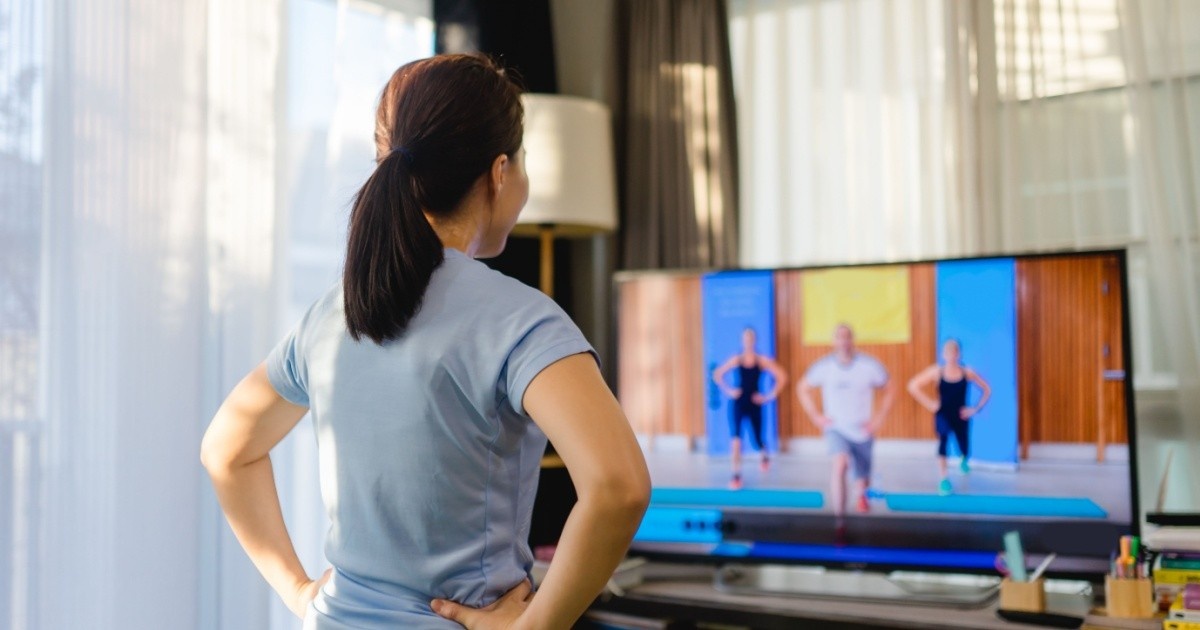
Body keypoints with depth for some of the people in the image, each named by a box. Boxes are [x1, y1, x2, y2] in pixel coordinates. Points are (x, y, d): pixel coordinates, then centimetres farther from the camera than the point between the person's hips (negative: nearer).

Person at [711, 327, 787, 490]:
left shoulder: (762, 361, -3)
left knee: (757, 441, 10)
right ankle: (736, 476, -11)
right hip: (738, 404, 0)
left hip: (754, 405, 0)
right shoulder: (736, 360, -1)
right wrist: (728, 390, -1)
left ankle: (765, 456, 48)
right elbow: (717, 375, 9)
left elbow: (781, 376, -3)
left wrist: (770, 396, -5)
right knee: (735, 439, -17)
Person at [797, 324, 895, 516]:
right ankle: (839, 515, -27)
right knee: (841, 463, -30)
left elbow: (890, 390, 2)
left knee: (862, 480, 14)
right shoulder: (823, 366, -9)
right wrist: (815, 416, -1)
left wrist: (879, 418, -5)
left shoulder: (870, 365, -11)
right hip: (836, 429, -1)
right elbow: (802, 388, 7)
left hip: (863, 432, 1)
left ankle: (860, 495, 52)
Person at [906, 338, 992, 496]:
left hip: (960, 417, 2)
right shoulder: (937, 372, -13)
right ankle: (943, 479, -23)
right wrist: (929, 403, -10)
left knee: (965, 449, 14)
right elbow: (913, 386, -8)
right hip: (942, 415, -2)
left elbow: (987, 390, 1)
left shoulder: (967, 373, -10)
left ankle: (964, 460, 56)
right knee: (943, 437, -31)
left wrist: (976, 409, -5)